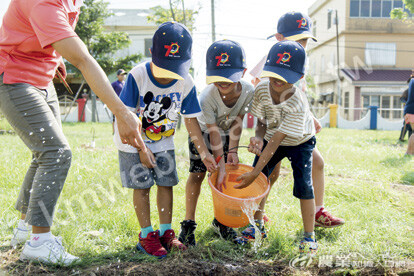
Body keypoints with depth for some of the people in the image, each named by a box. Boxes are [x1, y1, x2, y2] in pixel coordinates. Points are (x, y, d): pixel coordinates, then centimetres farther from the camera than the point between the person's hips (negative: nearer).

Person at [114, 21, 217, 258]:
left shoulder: (186, 83, -14)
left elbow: (191, 120, -7)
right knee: (141, 185, -3)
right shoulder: (138, 76, -24)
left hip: (164, 143, 3)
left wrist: (204, 152, -10)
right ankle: (147, 235, 9)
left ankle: (166, 233, 16)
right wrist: (141, 148, -22)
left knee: (166, 183, 4)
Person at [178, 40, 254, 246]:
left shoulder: (248, 91, -27)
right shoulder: (207, 97, -37)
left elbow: (237, 122, -15)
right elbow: (214, 133, -32)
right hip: (202, 132, -3)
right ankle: (189, 223, 2)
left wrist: (233, 150, -18)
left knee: (230, 174, -1)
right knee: (197, 174, -8)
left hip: (227, 134, 4)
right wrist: (221, 167, -30)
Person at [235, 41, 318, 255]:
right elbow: (262, 121, -10)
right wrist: (258, 137, -35)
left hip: (300, 142, -4)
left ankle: (309, 235, 1)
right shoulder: (262, 90, -22)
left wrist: (254, 172, -37)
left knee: (303, 184, -13)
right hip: (272, 138, 5)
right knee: (258, 180, -1)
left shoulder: (297, 103, -37)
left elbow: (276, 141, -38)